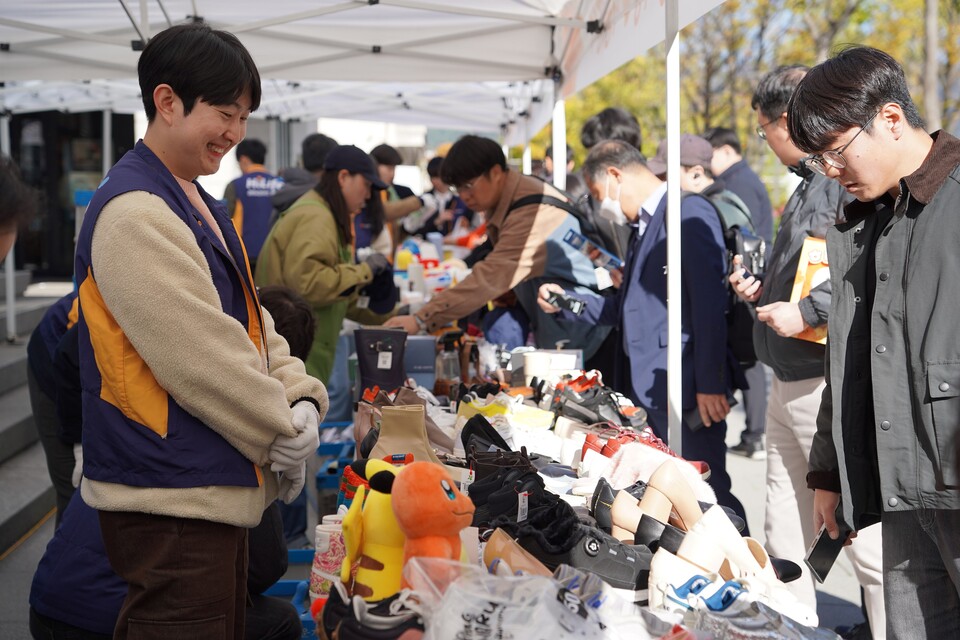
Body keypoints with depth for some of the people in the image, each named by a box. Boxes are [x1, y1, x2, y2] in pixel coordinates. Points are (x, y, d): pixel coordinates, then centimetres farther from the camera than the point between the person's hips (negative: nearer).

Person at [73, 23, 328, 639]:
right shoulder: (133, 214, -19)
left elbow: (250, 321, 16)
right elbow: (199, 357, -22)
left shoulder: (199, 204, 14)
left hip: (217, 491, 10)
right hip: (169, 502, -10)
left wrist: (301, 399, -1)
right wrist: (286, 431, -11)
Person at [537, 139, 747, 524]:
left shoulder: (688, 212, -11)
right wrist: (566, 302, 17)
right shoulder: (643, 225, 19)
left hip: (687, 391, -10)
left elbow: (709, 302, -19)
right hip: (651, 392, 10)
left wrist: (710, 384, -22)